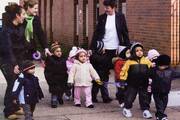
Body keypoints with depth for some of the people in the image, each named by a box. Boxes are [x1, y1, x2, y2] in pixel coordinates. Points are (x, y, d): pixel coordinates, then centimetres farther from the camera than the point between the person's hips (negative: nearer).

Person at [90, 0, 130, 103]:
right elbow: (96, 33, 4)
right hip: (104, 49, 1)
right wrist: (92, 48, -1)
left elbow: (125, 33, 3)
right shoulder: (102, 17, 2)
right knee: (103, 73, 3)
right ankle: (105, 95, 10)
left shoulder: (120, 17, 0)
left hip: (116, 49, 0)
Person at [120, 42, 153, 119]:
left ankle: (145, 110, 18)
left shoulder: (146, 61, 1)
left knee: (144, 97, 7)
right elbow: (124, 70, -2)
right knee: (130, 97, 7)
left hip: (143, 84, 2)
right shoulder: (129, 62, -6)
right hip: (132, 84, -1)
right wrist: (122, 79, -5)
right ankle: (126, 109, 27)